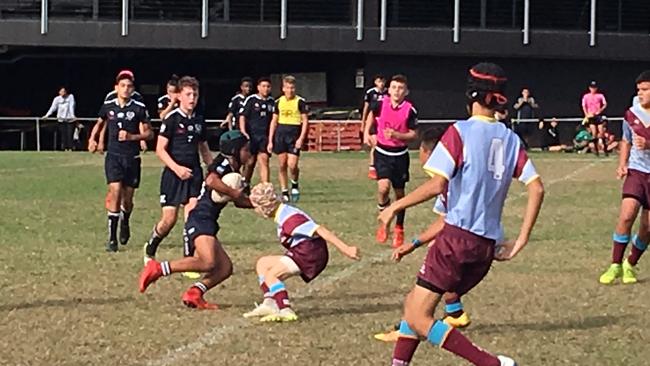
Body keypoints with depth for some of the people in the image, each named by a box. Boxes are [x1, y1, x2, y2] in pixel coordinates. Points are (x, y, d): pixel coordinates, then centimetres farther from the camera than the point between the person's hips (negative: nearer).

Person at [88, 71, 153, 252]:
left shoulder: (139, 108, -3)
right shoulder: (108, 106, 3)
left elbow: (149, 133, 1)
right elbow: (100, 123, 24)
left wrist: (131, 137, -14)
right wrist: (93, 139, 9)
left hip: (132, 158, 0)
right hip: (113, 156, 0)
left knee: (128, 198, 6)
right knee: (115, 192, -15)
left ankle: (125, 223, 41)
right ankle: (112, 238, -11)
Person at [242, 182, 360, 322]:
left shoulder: (288, 218, -23)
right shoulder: (283, 214, 8)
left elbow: (320, 231, -28)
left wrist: (346, 249, -31)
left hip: (311, 256, -10)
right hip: (300, 254, 10)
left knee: (270, 274, -16)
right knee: (263, 263, 14)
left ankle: (286, 311, -20)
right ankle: (269, 304, 5)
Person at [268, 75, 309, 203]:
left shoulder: (300, 102, -2)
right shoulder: (279, 102, 8)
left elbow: (305, 121, -1)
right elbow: (274, 121, 13)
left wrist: (301, 138, -11)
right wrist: (270, 141, 9)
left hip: (294, 135, -3)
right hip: (280, 134, 3)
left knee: (292, 165, -12)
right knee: (282, 166, 3)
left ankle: (295, 185, 16)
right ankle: (284, 193, 11)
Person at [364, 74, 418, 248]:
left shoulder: (410, 110, -13)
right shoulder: (381, 104, -7)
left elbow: (413, 135, -8)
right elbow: (372, 114, 16)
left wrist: (397, 135, -24)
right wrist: (366, 133, 13)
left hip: (400, 155, 0)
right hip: (382, 153, 0)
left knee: (399, 193, 10)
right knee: (383, 187, -21)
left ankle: (399, 230, 28)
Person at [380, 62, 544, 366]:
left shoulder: (461, 131, -7)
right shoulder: (510, 139, 11)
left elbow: (436, 185, -15)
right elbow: (536, 188, 4)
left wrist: (395, 207, -3)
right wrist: (521, 240, 7)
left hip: (458, 236, -7)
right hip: (487, 246, 7)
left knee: (417, 318, -6)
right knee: (414, 305, 19)